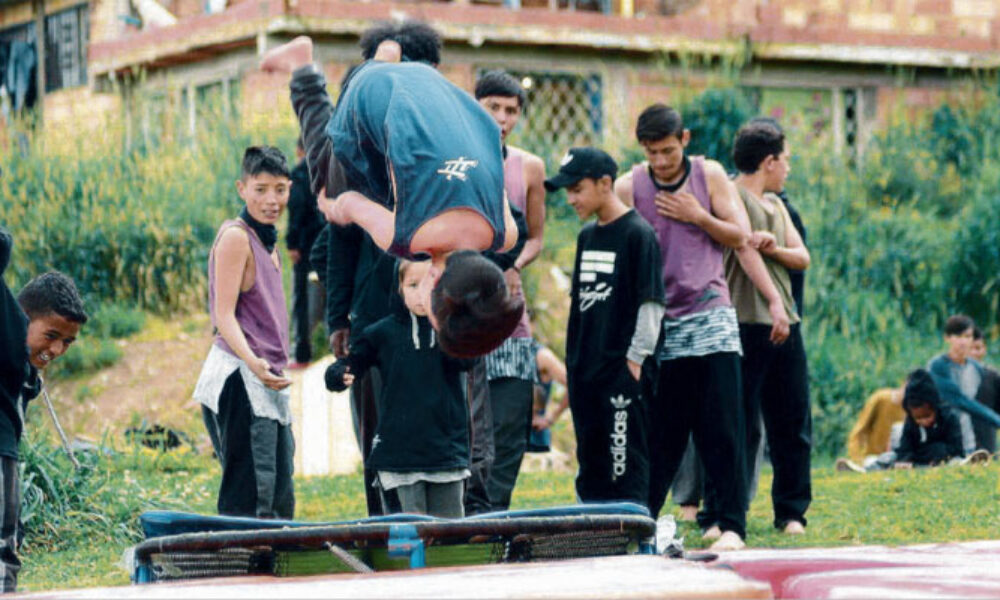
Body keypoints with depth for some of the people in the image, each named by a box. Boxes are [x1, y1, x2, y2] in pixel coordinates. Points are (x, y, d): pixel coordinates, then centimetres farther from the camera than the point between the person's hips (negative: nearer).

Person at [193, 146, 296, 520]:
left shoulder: (267, 242, 19)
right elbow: (224, 315, -16)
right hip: (239, 378, -10)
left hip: (268, 383, 10)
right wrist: (253, 362, -31)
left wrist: (274, 368, 19)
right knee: (249, 500, -14)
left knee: (280, 502, 10)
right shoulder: (236, 236, -9)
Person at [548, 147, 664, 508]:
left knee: (625, 459, -8)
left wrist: (635, 360, -14)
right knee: (589, 460, 12)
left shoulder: (638, 234, -9)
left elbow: (651, 303, -11)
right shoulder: (587, 236, 15)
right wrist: (572, 360, 15)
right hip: (584, 370, 8)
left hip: (621, 370, -8)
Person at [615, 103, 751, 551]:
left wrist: (699, 216, -9)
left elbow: (740, 236, 5)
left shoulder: (709, 175, 4)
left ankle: (729, 523, -4)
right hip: (657, 323, 0)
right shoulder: (629, 187, 3)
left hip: (710, 316, 0)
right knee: (659, 431, 2)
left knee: (722, 427, -6)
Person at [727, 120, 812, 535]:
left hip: (785, 322, 8)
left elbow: (802, 258, 15)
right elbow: (744, 250, -14)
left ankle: (791, 512, 15)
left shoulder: (776, 205, 22)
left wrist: (775, 247, -7)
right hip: (746, 324, -8)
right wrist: (773, 301, -23)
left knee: (793, 423, 8)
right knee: (742, 424, -7)